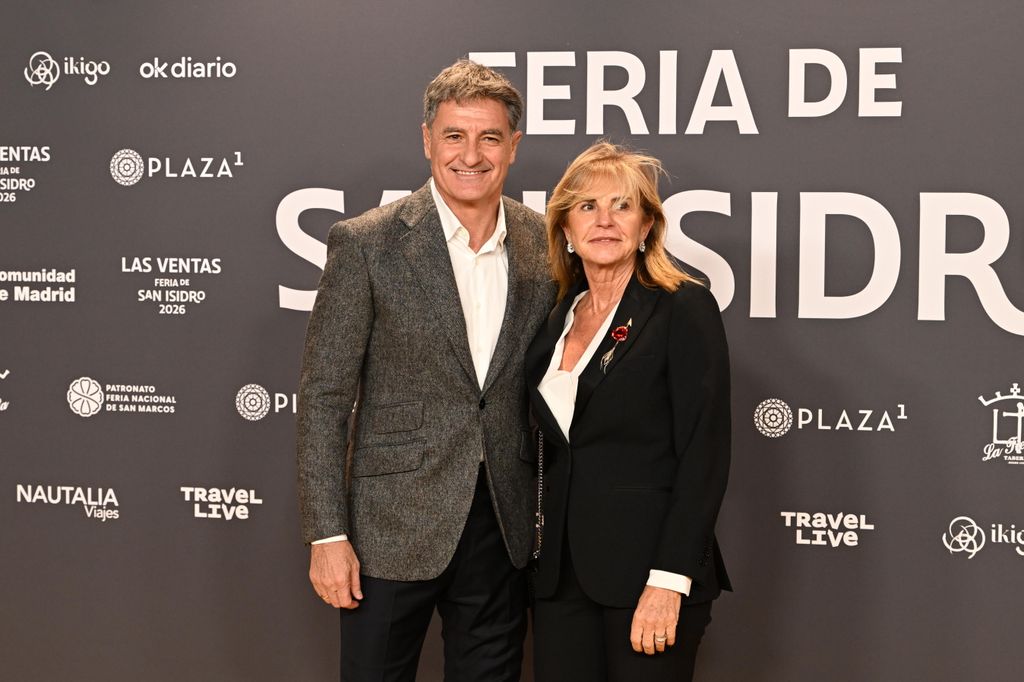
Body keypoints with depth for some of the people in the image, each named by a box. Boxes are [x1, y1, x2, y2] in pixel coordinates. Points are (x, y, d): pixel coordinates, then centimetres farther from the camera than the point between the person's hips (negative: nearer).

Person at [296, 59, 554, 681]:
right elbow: (324, 396, -8)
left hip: (504, 526, 4)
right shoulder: (365, 244, -8)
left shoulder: (544, 244, 4)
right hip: (394, 525, -3)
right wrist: (327, 535, -11)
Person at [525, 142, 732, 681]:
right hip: (562, 571, 5)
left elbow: (704, 455, -12)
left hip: (647, 568, -5)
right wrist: (544, 562, 8)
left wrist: (668, 580, -18)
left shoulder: (683, 309, -6)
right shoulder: (556, 318, 11)